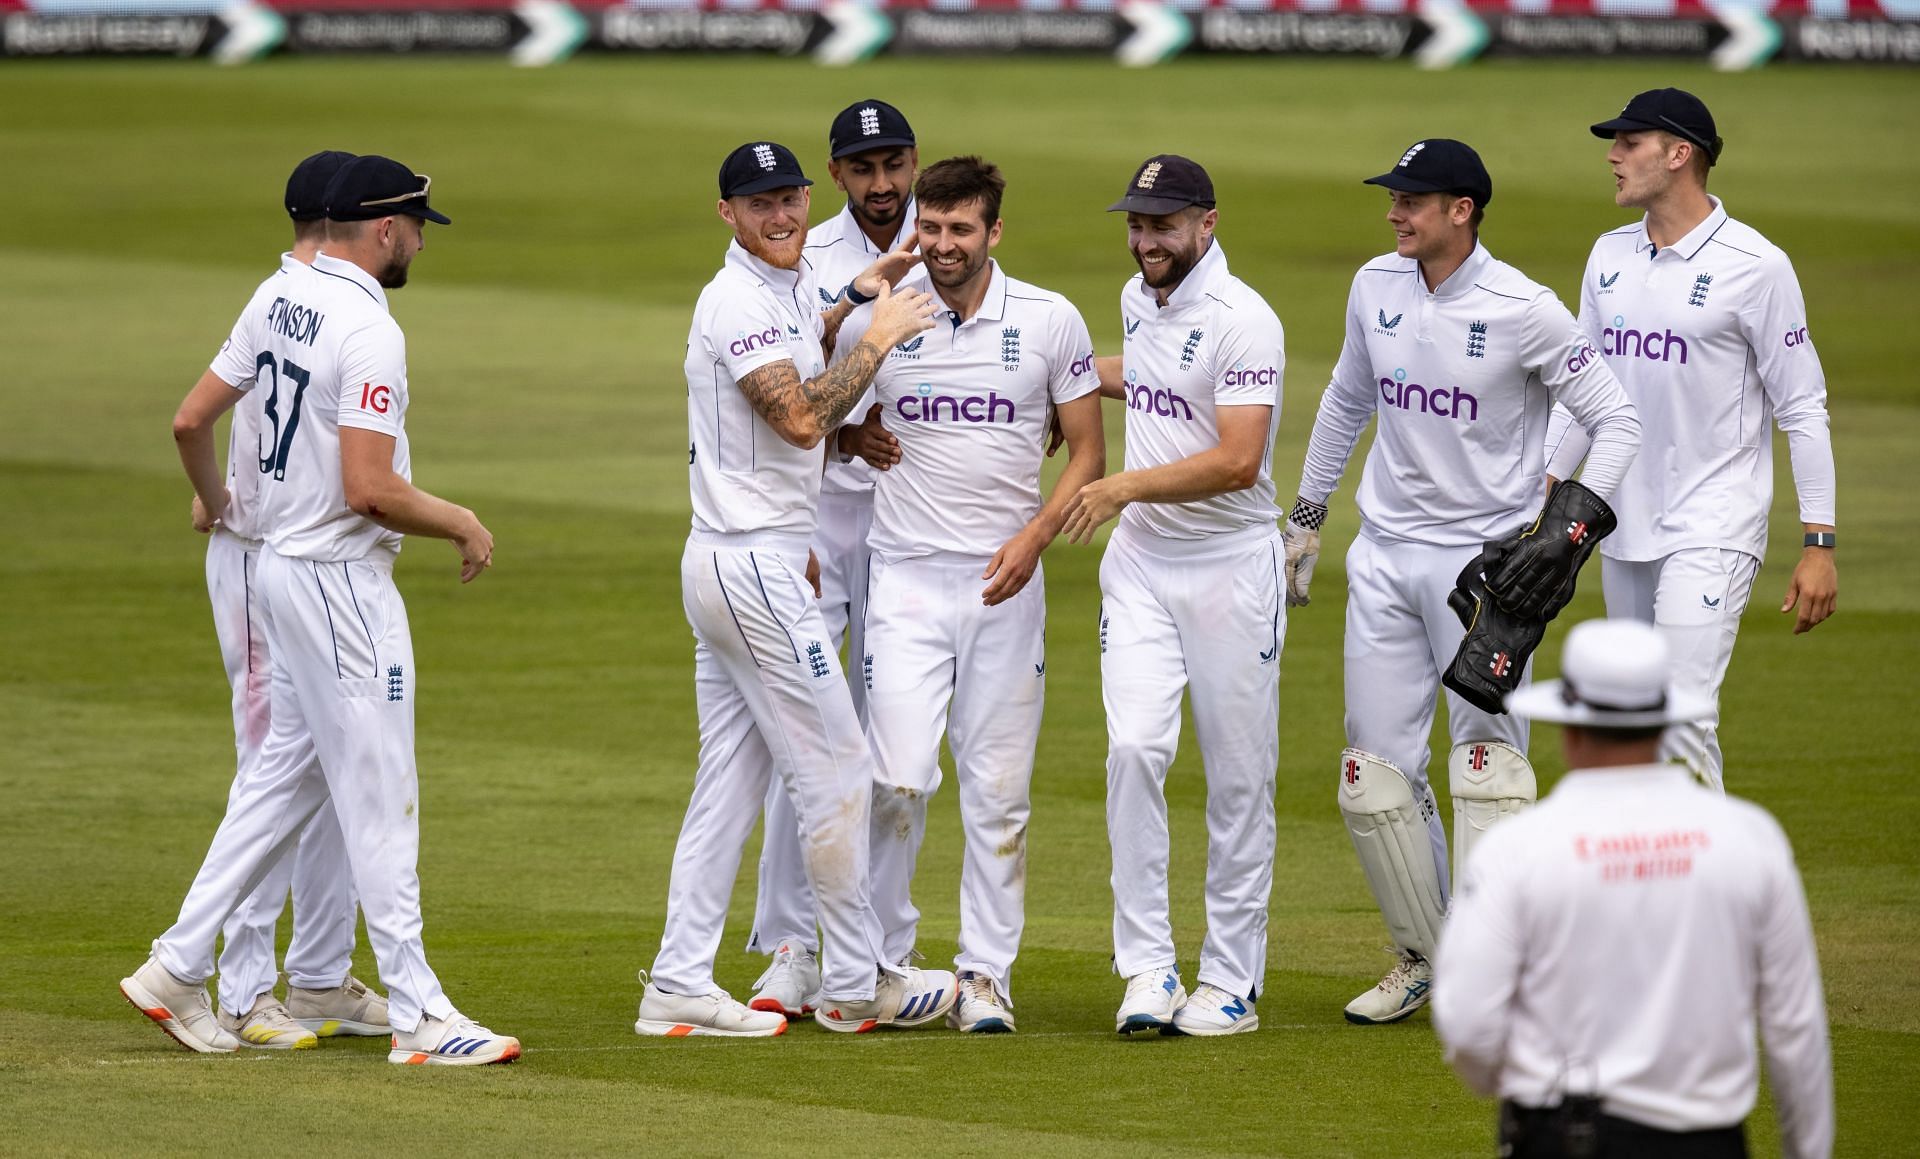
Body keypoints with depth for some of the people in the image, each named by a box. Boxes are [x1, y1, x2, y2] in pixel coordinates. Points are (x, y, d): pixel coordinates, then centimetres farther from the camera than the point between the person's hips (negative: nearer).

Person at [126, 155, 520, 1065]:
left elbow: (190, 420, 13)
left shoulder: (280, 300, 7)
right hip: (341, 578, -9)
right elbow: (369, 489, -26)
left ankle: (178, 965, 18)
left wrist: (213, 502, 32)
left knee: (288, 771, 17)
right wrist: (464, 526, -11)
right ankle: (418, 1016, -2)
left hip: (281, 565, 9)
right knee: (379, 795, -5)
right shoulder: (369, 331, -20)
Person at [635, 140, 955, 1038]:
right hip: (756, 567, -10)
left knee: (731, 782, 8)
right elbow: (801, 419, -24)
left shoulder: (791, 289, 15)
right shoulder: (739, 300, -16)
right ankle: (856, 985, 5)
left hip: (720, 564, 10)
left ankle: (679, 985, 7)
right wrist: (878, 337, -16)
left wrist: (856, 298, 25)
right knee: (836, 772, -3)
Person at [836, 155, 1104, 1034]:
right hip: (907, 577, -1)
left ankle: (986, 972, 11)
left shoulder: (1050, 322, 0)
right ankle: (882, 958, 7)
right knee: (898, 779, -10)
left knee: (998, 788, 3)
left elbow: (1088, 451, 4)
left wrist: (1034, 537, -10)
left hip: (1005, 583, 1)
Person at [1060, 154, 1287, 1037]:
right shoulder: (1139, 299, 8)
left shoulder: (1242, 322, -16)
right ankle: (1148, 969, -9)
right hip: (1139, 563, 6)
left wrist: (1125, 487, -25)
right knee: (1134, 749, -10)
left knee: (1238, 774, 1)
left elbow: (1238, 461, -25)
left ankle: (1232, 980, 8)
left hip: (1230, 566, -6)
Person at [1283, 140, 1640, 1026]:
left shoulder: (1524, 310, -13)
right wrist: (1306, 515, 23)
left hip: (1483, 560, -6)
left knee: (1487, 763, -8)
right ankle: (1424, 958, 20)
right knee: (1373, 776, 5)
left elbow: (1616, 422, -10)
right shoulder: (1375, 288, 4)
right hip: (1384, 555, 6)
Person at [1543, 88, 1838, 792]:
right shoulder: (1609, 256, 10)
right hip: (1624, 525, 7)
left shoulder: (1754, 266, -10)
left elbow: (1802, 408, -8)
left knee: (1682, 717, -17)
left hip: (1713, 532, -7)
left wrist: (1820, 545, -12)